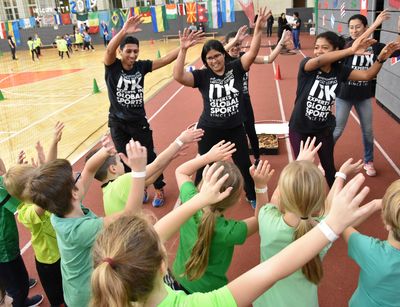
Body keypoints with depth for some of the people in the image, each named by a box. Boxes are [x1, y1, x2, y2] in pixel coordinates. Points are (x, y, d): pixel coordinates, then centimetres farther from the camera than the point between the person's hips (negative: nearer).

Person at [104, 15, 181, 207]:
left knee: (149, 157, 11)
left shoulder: (141, 66, -6)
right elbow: (109, 50, -32)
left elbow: (165, 60, -11)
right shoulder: (112, 67, -12)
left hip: (139, 121, 1)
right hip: (118, 122, 0)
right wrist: (124, 31, -49)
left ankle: (159, 189, 30)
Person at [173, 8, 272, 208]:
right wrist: (183, 49, -34)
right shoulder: (202, 76, -11)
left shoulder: (236, 69, -6)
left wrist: (258, 29, -33)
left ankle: (252, 197, 41)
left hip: (235, 129, 2)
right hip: (209, 131, -1)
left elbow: (252, 52, -19)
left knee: (244, 165, 17)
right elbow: (178, 76, -25)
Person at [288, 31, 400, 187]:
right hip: (299, 128, -3)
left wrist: (381, 58, -26)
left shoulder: (339, 70, -6)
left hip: (323, 129, 3)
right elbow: (319, 61, -39)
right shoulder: (306, 65, -18)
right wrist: (351, 50, -50)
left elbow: (367, 75, -7)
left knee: (329, 167, 18)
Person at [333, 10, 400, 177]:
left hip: (364, 96, 3)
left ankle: (368, 161, 35)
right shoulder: (345, 44, -13)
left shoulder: (375, 46, -5)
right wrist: (375, 25, -40)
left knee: (368, 130, 14)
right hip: (344, 95, -3)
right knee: (337, 130, 5)